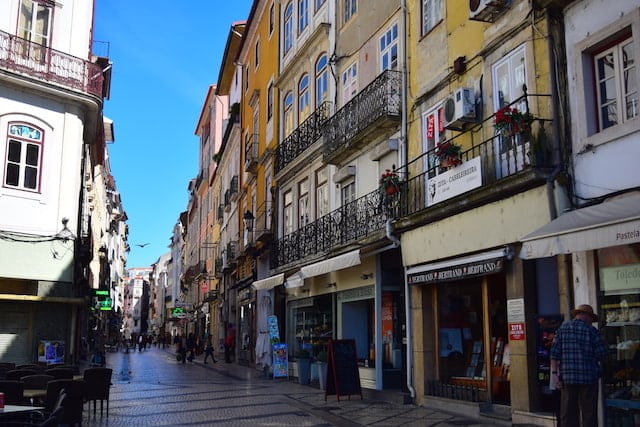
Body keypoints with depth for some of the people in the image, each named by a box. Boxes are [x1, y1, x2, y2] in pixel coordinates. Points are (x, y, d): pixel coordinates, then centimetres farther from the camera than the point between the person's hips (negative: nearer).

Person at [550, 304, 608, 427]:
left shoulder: (562, 328, 6)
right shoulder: (592, 331, -1)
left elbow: (555, 353, 0)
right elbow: (602, 354, -4)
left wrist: (554, 373, 0)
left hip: (567, 378, 2)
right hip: (588, 378, -2)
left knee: (568, 413, 6)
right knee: (589, 413, 6)